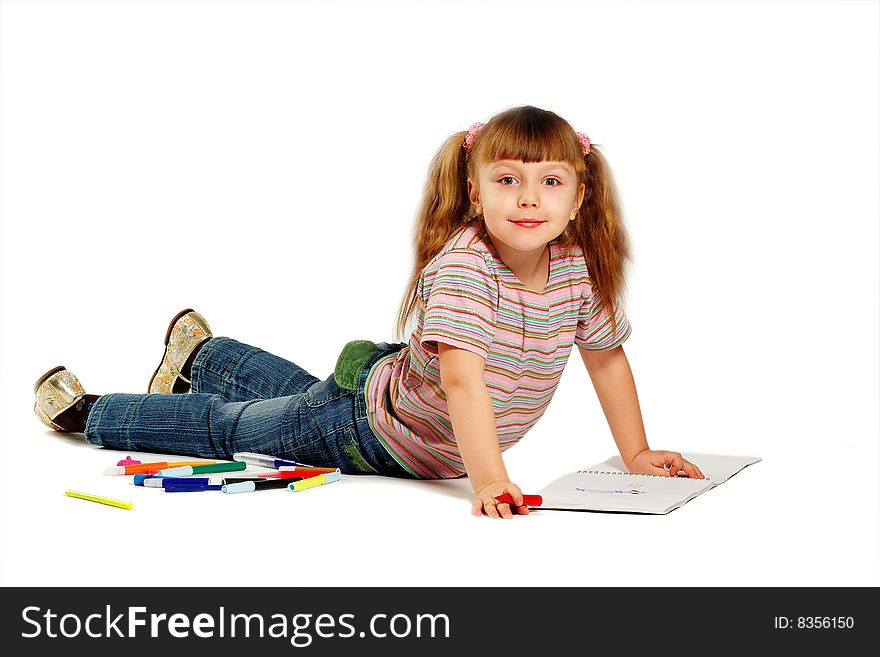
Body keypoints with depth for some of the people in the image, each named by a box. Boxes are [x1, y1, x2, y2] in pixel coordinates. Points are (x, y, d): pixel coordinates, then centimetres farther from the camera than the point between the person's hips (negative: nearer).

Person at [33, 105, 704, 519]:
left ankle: (204, 356, 60)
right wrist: (489, 481, -53)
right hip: (371, 424, -6)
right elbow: (462, 379, -45)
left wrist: (637, 452, -2)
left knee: (310, 397, 34)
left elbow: (607, 357, -1)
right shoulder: (461, 265, -36)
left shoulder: (579, 268, -16)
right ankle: (85, 410, 35)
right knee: (228, 428, 13)